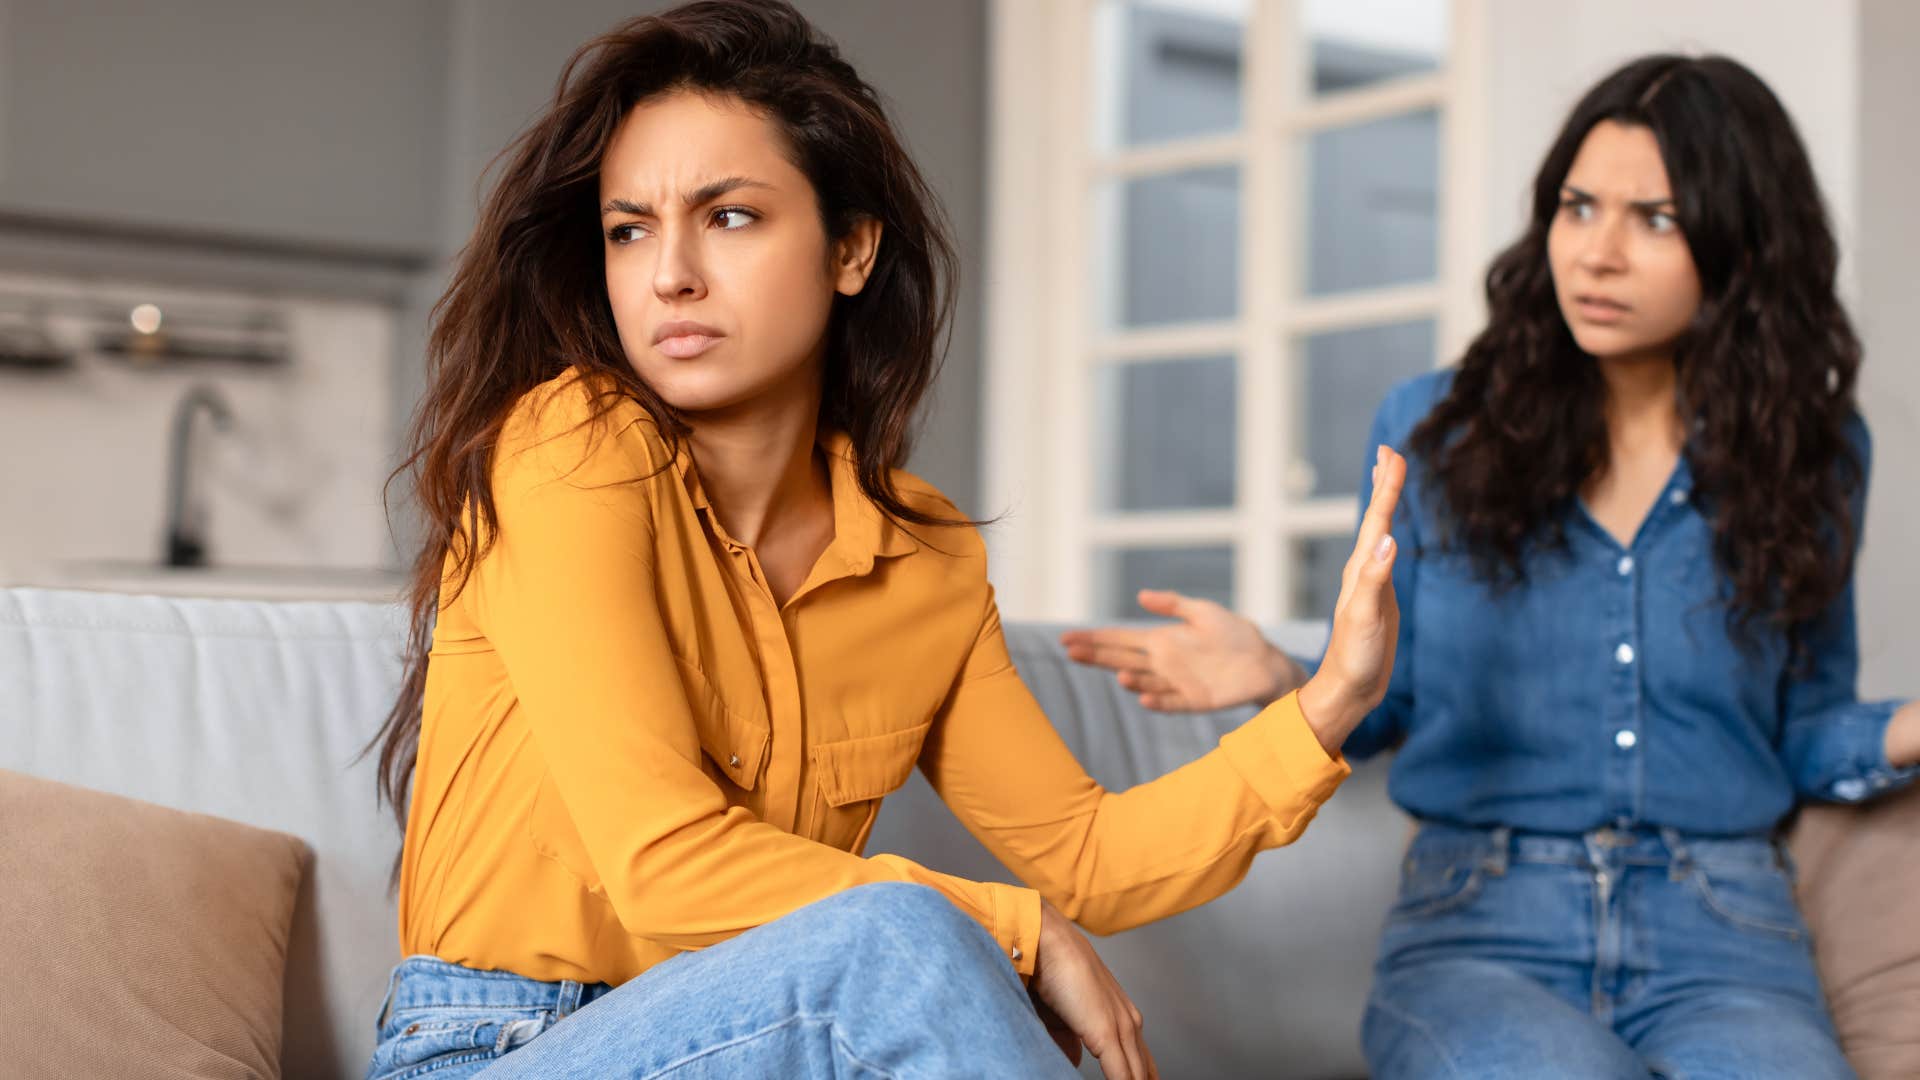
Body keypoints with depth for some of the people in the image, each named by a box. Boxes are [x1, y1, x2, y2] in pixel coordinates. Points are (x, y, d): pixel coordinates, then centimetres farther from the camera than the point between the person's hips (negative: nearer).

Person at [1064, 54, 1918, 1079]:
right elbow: (1381, 704, 13)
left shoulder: (1806, 456, 8)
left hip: (1719, 938, 1)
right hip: (1477, 927, -1)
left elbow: (1802, 732, 14)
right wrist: (1275, 680, -9)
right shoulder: (1431, 430, 6)